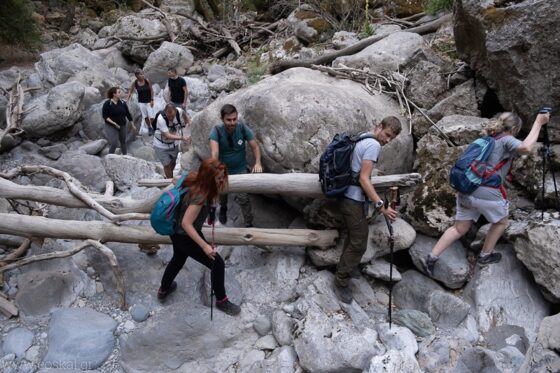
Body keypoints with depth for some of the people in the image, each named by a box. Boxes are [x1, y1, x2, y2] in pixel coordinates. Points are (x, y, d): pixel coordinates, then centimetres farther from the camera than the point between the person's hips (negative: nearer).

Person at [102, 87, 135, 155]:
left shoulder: (122, 103, 0)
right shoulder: (107, 103, -12)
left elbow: (128, 114, 7)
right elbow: (104, 116, -12)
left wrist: (132, 125, 12)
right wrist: (113, 123, -22)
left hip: (122, 126, 4)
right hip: (111, 127, -4)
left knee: (123, 142, 15)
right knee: (114, 144, -13)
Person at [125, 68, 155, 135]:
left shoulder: (147, 81, -13)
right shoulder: (135, 83, -9)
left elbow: (151, 90, -8)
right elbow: (130, 91, -3)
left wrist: (152, 100, -11)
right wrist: (127, 99, -11)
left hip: (149, 101, -2)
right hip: (141, 102, 2)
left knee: (151, 116, -5)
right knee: (145, 117, 11)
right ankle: (149, 128, 29)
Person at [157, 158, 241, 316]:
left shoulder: (194, 179, -11)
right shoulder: (200, 197, -36)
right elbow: (186, 224, -34)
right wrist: (204, 246, -31)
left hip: (177, 233, 9)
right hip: (186, 237, -9)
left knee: (178, 259, 35)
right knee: (218, 264, 6)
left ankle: (163, 291, 58)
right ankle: (221, 301, 26)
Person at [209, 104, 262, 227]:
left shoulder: (243, 128, -21)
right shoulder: (216, 131, -26)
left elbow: (255, 147, -16)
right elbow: (214, 151, -40)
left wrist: (258, 163, -33)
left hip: (240, 169, 0)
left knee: (243, 198, -7)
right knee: (222, 193, 25)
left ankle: (249, 224, 11)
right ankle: (223, 208, 58)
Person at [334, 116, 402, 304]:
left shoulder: (362, 139, 14)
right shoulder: (373, 144, -16)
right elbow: (363, 179, -23)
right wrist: (381, 205, -27)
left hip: (349, 197, 10)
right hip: (354, 200, -10)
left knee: (354, 239, 22)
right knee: (359, 244, -1)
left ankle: (342, 273, 33)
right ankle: (341, 282, 9)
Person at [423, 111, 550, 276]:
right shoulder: (506, 140, -3)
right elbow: (526, 148, -23)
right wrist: (538, 123, -14)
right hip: (487, 193, -7)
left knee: (459, 228, 13)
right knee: (501, 222, 24)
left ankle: (431, 258, 4)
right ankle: (485, 255, 34)